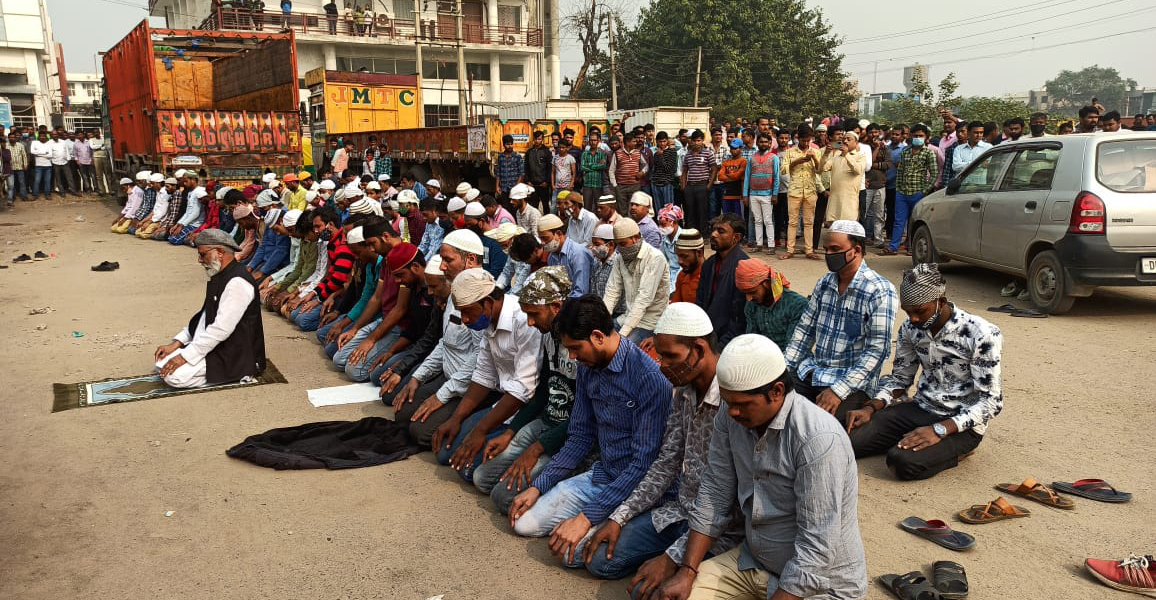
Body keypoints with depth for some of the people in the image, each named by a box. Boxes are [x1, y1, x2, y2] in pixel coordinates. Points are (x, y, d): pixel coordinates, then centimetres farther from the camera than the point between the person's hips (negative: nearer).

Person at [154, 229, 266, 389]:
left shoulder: (238, 283, -22)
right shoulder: (219, 277, 11)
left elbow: (221, 329, -26)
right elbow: (203, 315, 17)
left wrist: (186, 356, -21)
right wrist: (177, 343, 6)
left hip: (234, 355, -10)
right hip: (211, 344, 10)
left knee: (174, 375, -19)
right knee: (162, 361, 5)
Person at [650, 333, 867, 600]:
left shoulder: (818, 440, -29)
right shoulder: (730, 419, -8)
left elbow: (817, 549, -27)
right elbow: (714, 497, 0)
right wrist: (687, 572, -6)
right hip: (753, 562, 5)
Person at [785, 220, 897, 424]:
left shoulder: (880, 291, -12)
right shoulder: (824, 283, 9)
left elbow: (877, 349, -17)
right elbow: (804, 329, 13)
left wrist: (839, 390, -23)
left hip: (853, 383, -6)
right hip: (812, 372, 6)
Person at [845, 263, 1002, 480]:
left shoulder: (981, 335, -18)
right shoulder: (910, 328, 0)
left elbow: (991, 401, -16)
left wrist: (939, 430, -28)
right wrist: (870, 409, -7)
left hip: (961, 422, -5)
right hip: (919, 409, 6)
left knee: (902, 460, -32)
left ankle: (956, 448, -1)